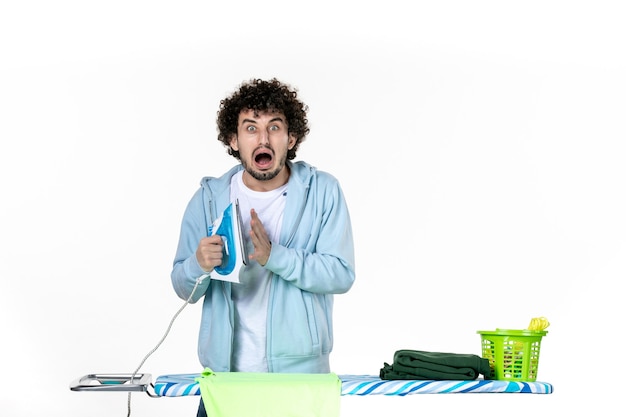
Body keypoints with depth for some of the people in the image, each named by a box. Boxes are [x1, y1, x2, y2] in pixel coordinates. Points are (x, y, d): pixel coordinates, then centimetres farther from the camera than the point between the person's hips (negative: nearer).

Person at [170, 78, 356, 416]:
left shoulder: (323, 192, -4)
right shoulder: (209, 199, -1)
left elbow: (341, 274, -11)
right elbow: (184, 289, 2)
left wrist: (273, 256, -25)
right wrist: (200, 265, -21)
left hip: (301, 371, -1)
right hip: (226, 369, 1)